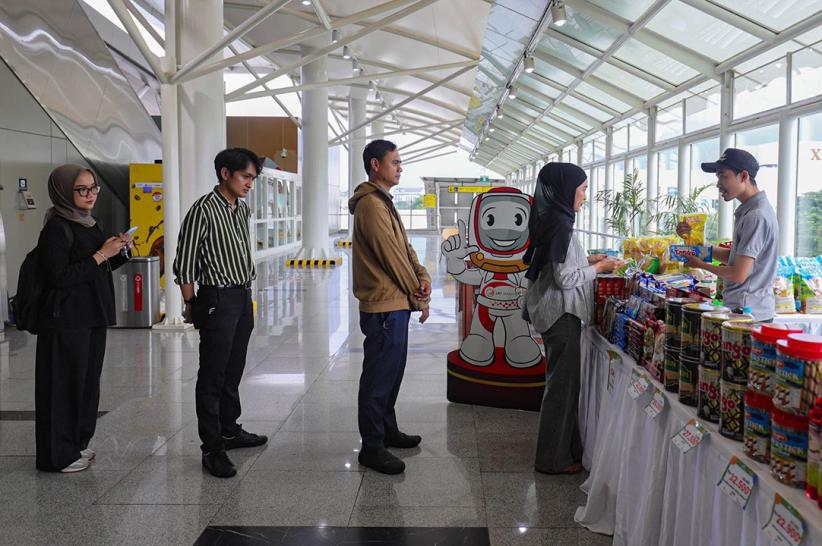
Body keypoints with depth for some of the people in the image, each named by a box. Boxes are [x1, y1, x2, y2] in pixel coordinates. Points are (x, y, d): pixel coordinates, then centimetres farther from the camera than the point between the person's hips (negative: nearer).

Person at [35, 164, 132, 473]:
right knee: (64, 384, -1)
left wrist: (120, 251, 3)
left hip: (92, 318, 9)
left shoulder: (88, 223, 13)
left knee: (88, 382, 13)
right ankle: (58, 455, 10)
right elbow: (59, 277, -19)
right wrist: (100, 255, -18)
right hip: (66, 323, -8)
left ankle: (76, 443, 26)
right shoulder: (56, 228, -13)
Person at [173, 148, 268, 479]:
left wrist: (247, 294, 16)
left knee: (234, 370, 17)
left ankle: (229, 430, 31)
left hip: (243, 298, 8)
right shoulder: (203, 210, -12)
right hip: (218, 299, -8)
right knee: (212, 374, -2)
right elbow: (185, 264, -11)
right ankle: (212, 448, 3)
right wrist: (191, 305, -6)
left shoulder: (243, 210, 12)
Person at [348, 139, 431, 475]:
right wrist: (419, 298, -9)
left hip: (396, 303, 11)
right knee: (379, 377, -2)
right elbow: (392, 257, -18)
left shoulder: (383, 202, 16)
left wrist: (423, 277, -3)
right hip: (384, 306, -11)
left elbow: (405, 247, 15)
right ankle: (372, 448, 7)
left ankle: (387, 430, 34)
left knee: (391, 371, 20)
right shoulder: (371, 205, -17)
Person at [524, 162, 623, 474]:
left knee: (563, 381, 18)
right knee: (563, 383, 0)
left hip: (556, 311, 10)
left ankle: (566, 447, 30)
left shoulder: (552, 219, 10)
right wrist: (599, 268, -9)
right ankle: (554, 459, 11)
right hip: (562, 314, -10)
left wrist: (588, 260, 13)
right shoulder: (561, 224, -19)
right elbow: (565, 278, -20)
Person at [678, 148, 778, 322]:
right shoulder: (747, 211, 13)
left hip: (748, 312, -9)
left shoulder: (756, 216, -20)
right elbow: (732, 256, 17)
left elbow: (738, 275, -20)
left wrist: (701, 265, -4)